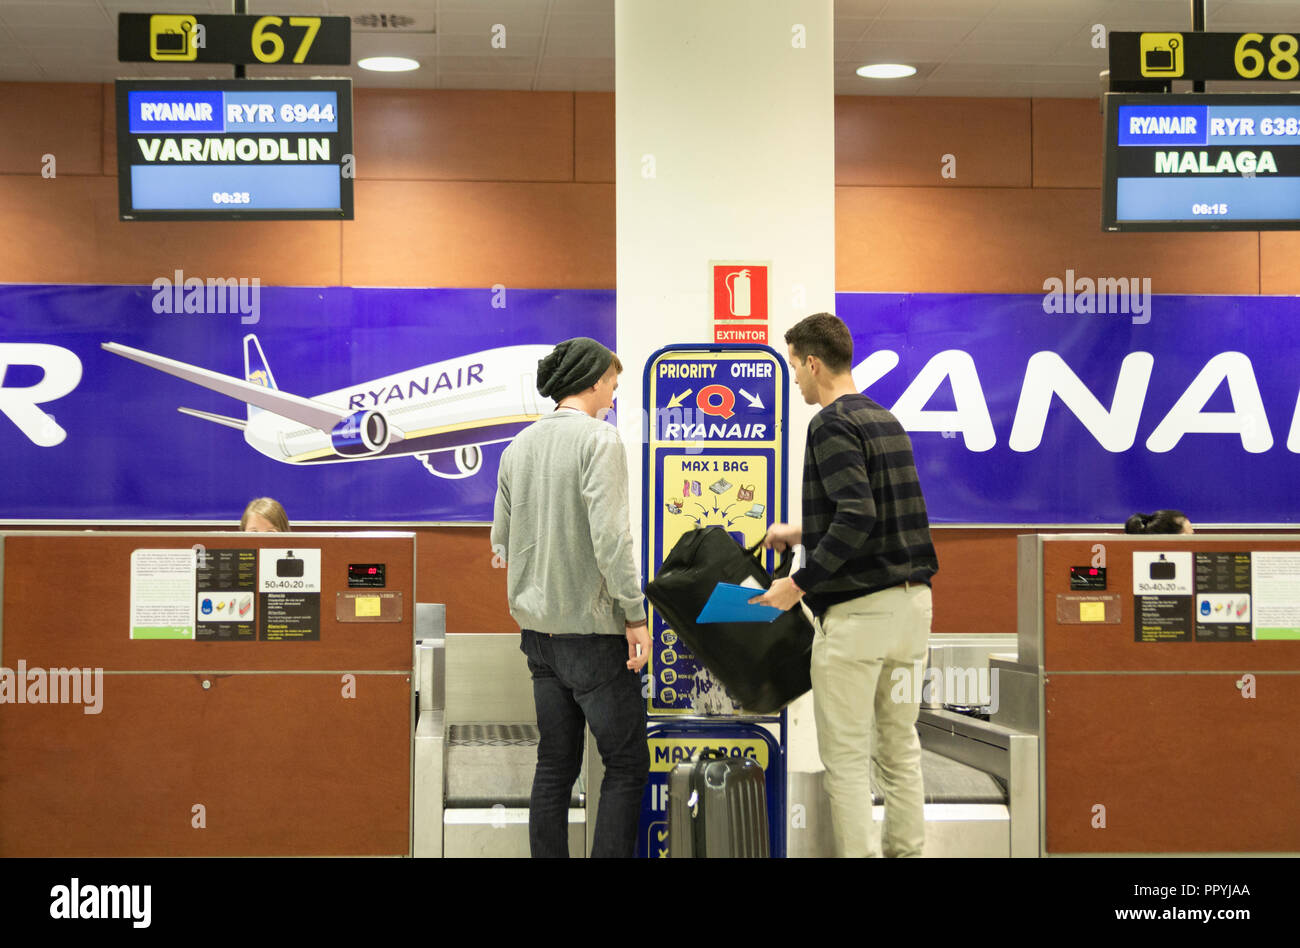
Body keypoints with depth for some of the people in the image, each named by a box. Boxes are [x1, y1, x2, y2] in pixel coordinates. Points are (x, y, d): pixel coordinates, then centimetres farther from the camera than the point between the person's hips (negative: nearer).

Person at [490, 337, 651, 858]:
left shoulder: (519, 446, 11)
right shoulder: (599, 438, -11)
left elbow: (501, 541, 15)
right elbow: (610, 536, -19)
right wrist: (634, 615, -14)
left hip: (538, 630, 7)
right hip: (592, 629, -7)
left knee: (554, 765, 11)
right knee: (627, 763, 0)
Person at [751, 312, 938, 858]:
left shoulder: (833, 424, -12)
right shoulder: (886, 420, 15)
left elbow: (856, 518, -23)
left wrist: (800, 584, -17)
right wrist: (802, 533, 29)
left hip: (858, 609, -9)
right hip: (910, 599, 9)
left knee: (845, 757, -2)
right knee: (899, 749, 13)